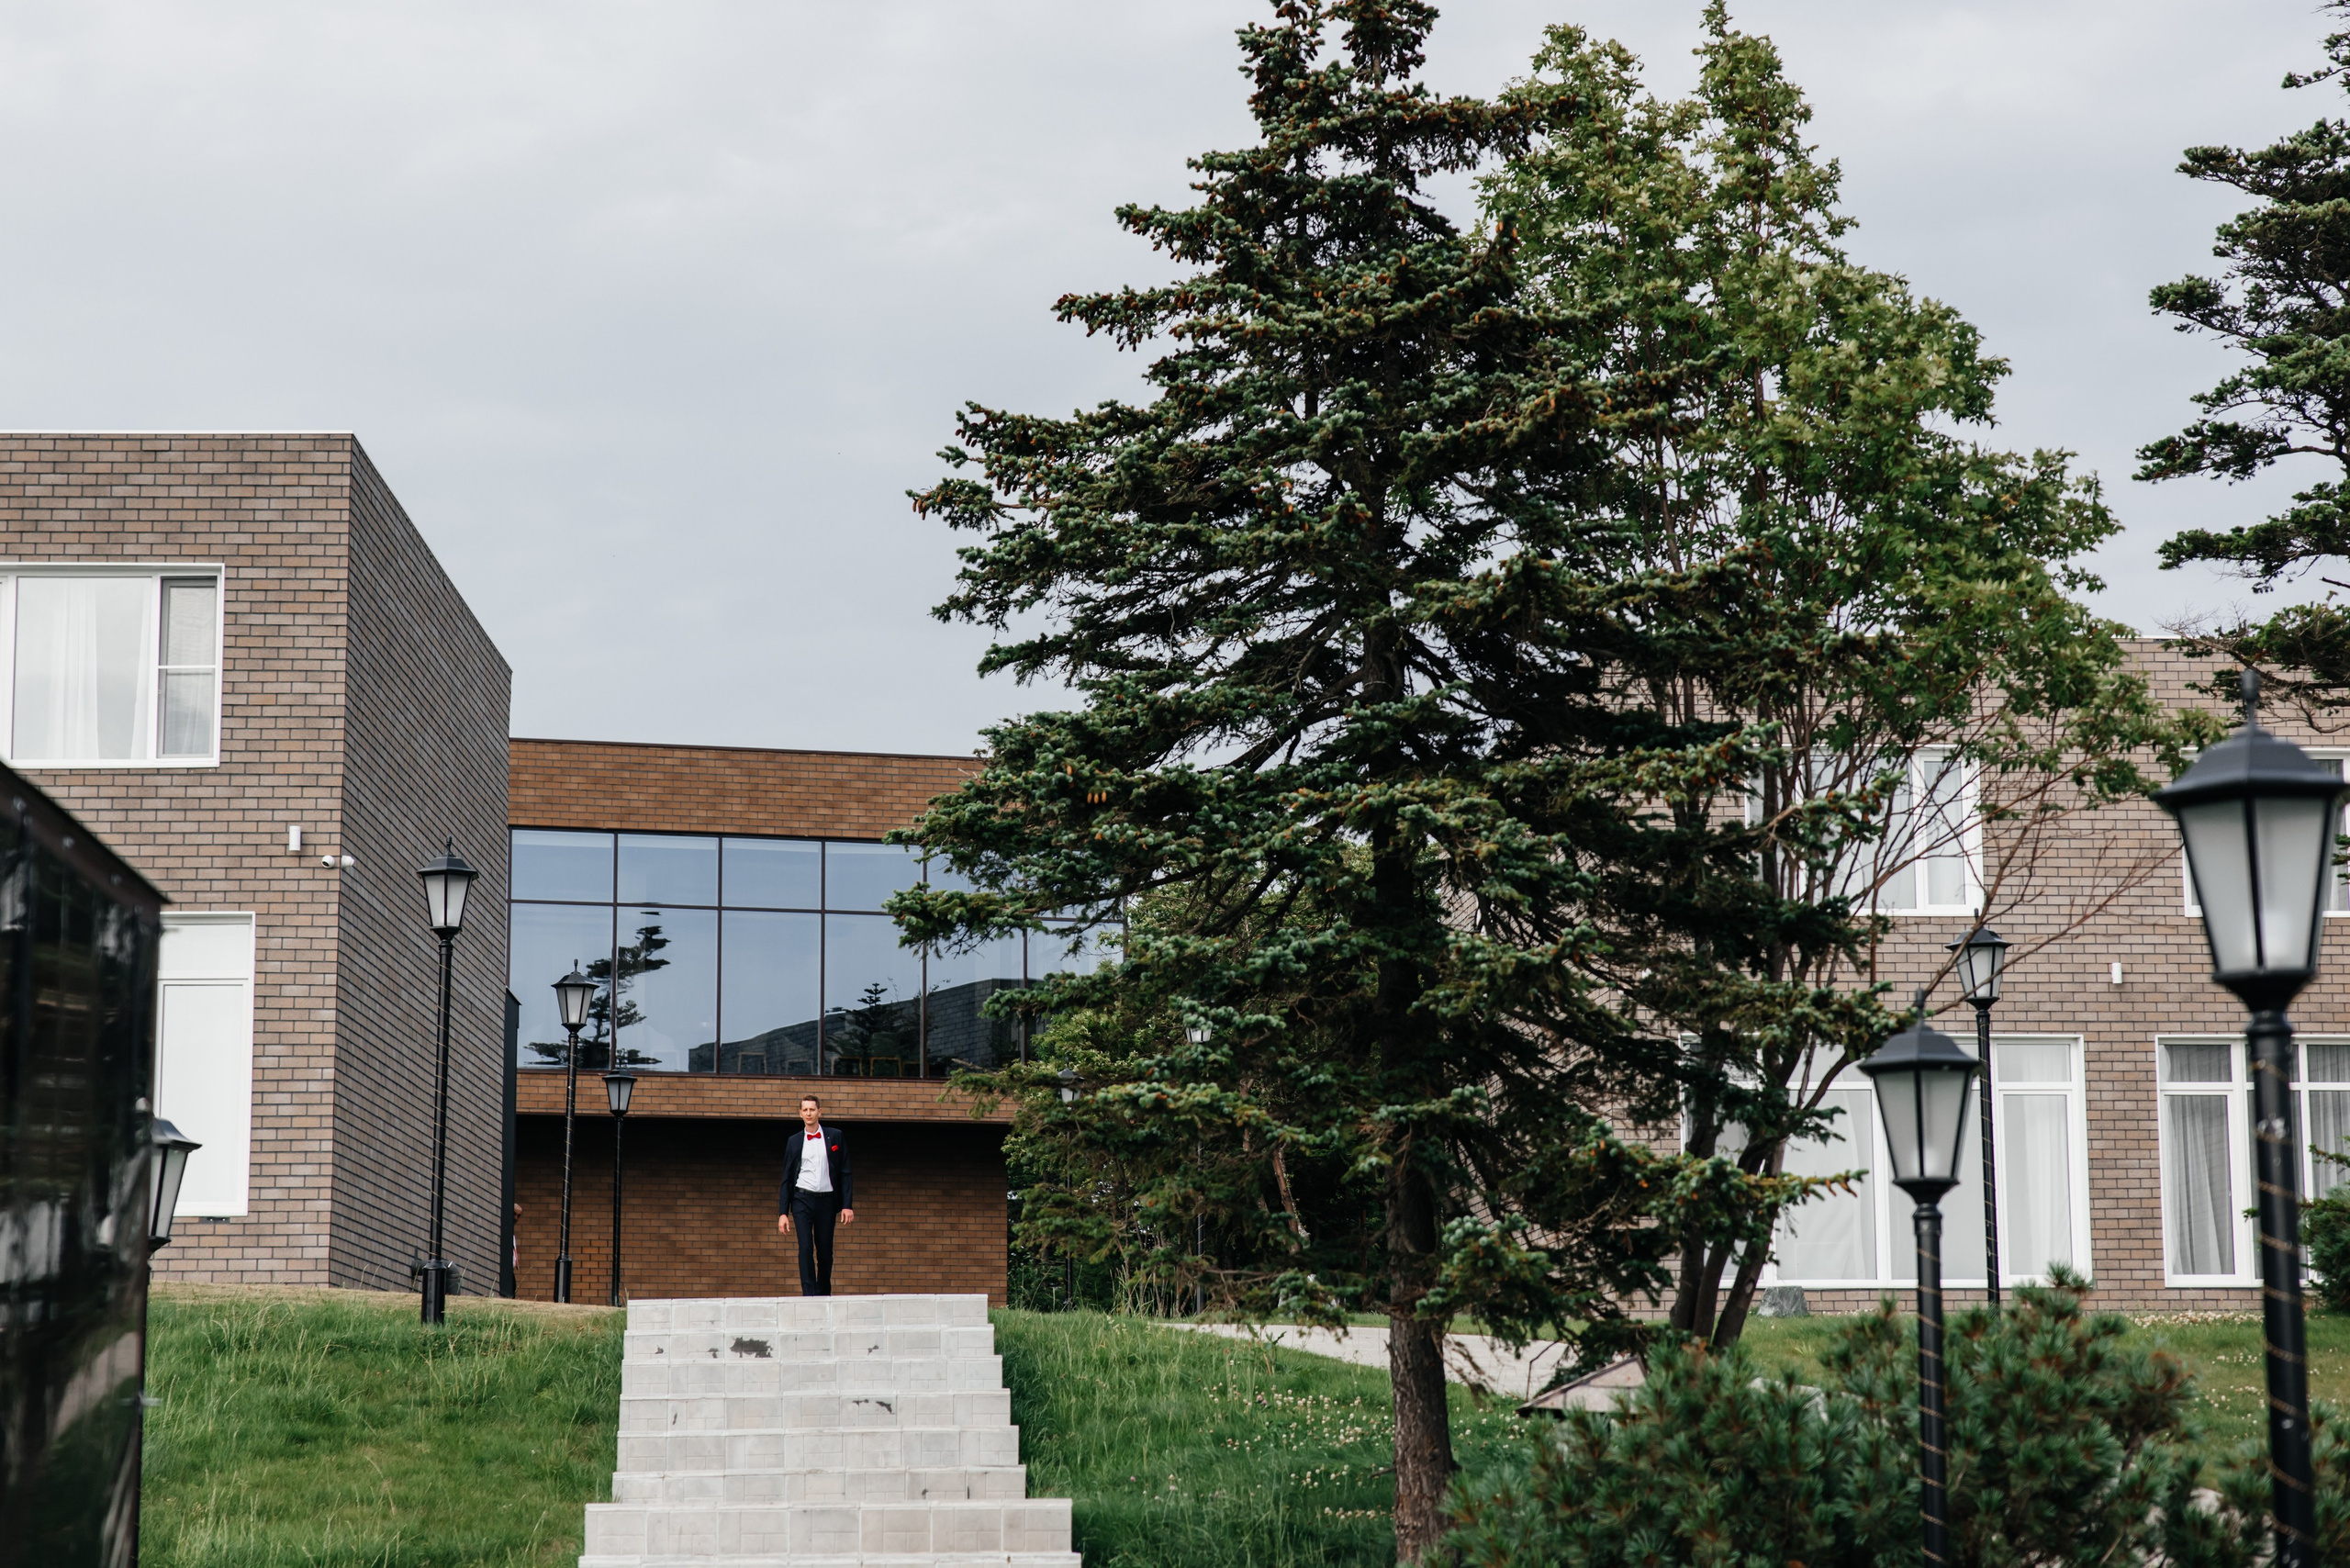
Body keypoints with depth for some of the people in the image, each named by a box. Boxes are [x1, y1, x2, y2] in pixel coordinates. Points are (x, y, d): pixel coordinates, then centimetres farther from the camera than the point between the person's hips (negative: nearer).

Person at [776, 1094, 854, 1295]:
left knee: (825, 1251, 5)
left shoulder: (835, 1137, 5)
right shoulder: (794, 1141, 7)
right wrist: (783, 1212, 2)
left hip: (826, 1201, 0)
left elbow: (846, 1173, 5)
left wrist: (847, 1205, -3)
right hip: (802, 1199, 0)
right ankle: (809, 1294, -14)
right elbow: (787, 1178, 9)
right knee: (805, 1248, -13)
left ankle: (824, 1295, 19)